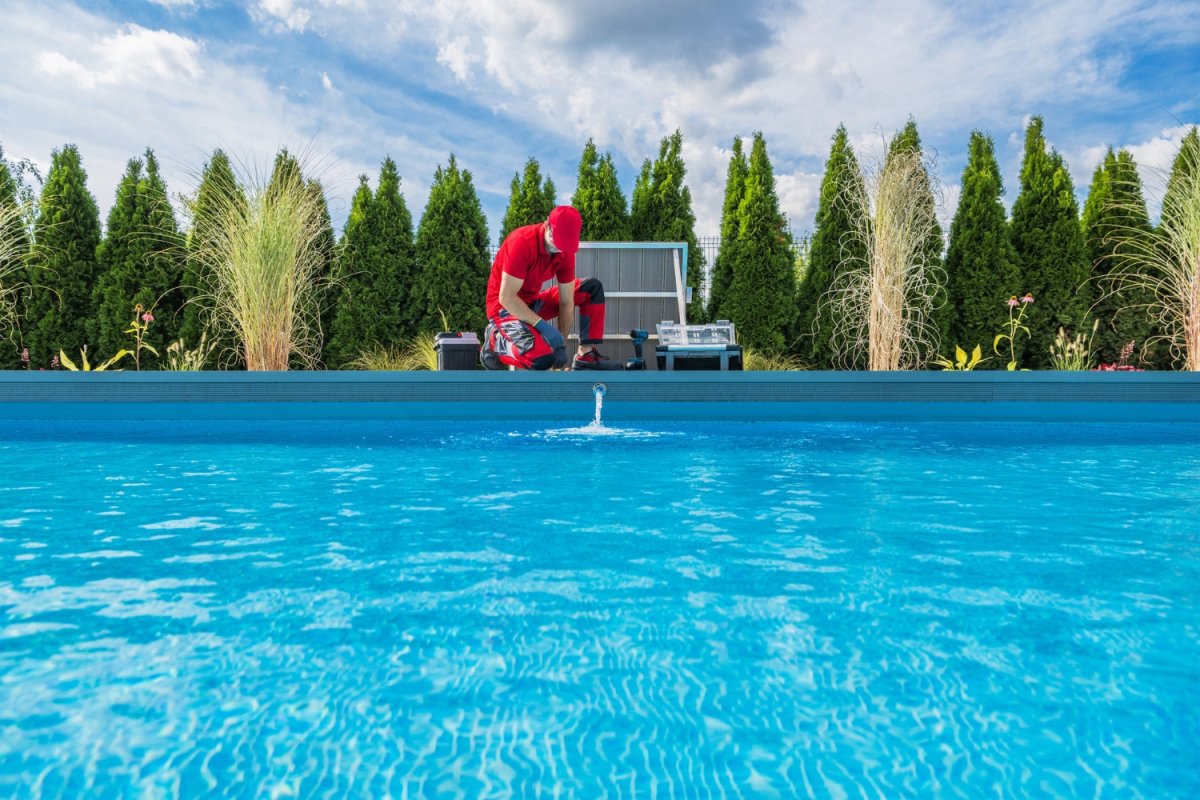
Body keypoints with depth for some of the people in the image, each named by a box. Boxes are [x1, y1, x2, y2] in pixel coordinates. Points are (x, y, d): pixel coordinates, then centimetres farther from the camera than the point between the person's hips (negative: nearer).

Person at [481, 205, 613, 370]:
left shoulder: (565, 251, -6)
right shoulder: (522, 242, -27)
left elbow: (566, 302, -5)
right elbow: (506, 297, -29)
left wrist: (561, 344, -12)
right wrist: (542, 325, -30)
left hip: (533, 302, 8)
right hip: (505, 307, -7)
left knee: (592, 288, 0)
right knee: (543, 357, -34)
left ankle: (586, 354, -3)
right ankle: (496, 343, -4)